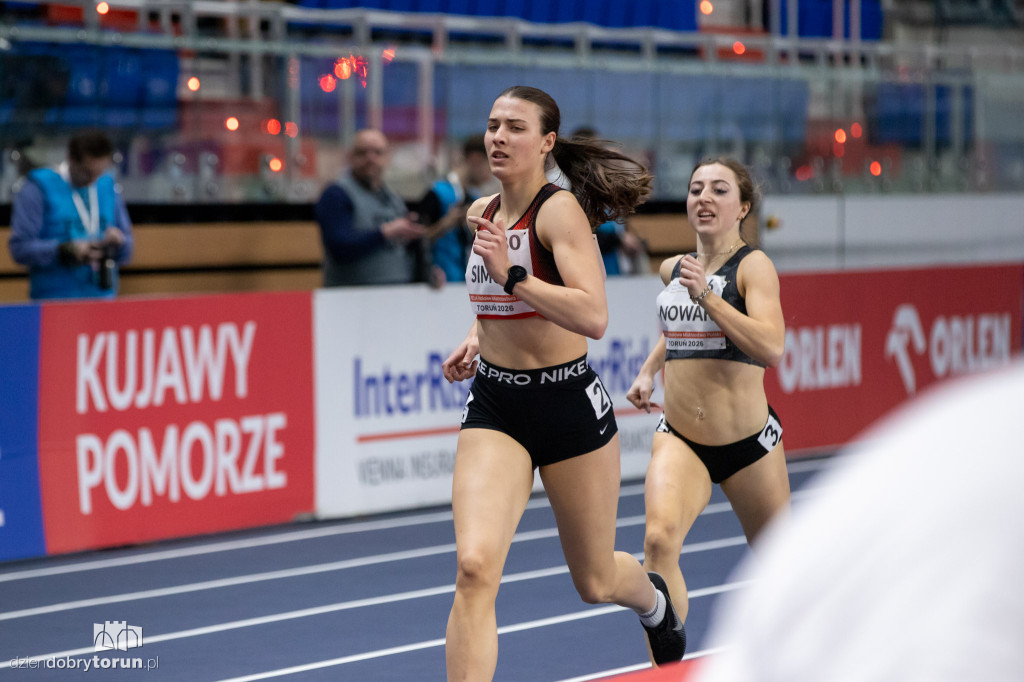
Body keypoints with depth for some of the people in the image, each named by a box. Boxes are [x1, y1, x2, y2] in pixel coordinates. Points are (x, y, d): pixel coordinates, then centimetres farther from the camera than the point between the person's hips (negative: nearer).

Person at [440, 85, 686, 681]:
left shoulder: (559, 210, -15)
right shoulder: (485, 213, 6)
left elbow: (593, 317, -28)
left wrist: (514, 276, -29)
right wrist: (476, 340, 10)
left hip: (568, 403, -4)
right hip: (494, 407, 4)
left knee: (595, 581, 15)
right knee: (475, 566, -19)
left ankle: (655, 601, 51)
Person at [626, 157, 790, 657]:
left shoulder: (753, 266, -9)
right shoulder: (673, 269, 8)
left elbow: (771, 348, -26)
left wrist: (707, 296, -29)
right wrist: (649, 369, 16)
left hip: (749, 441, -3)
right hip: (679, 438, 3)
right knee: (659, 540, -25)